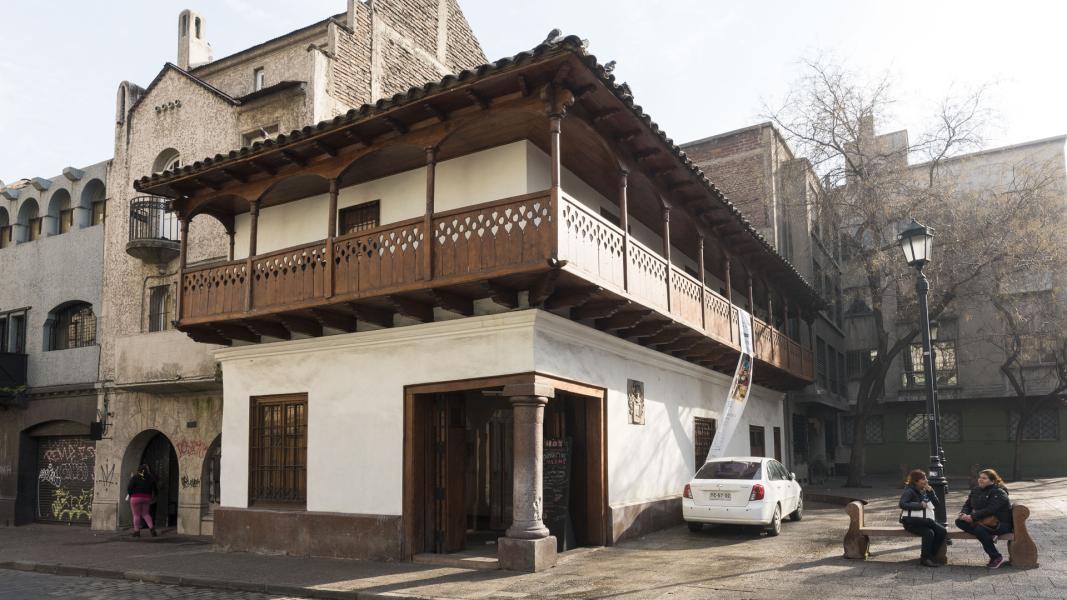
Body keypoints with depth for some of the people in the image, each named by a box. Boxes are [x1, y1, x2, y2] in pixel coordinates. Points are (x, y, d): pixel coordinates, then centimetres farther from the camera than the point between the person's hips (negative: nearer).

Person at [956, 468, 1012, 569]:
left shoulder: (999, 492, -12)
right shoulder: (976, 491, 12)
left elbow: (990, 510, -23)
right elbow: (967, 505, 12)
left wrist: (973, 517, -26)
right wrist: (963, 514, -12)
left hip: (1001, 524, -8)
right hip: (981, 521, 8)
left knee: (980, 529, -36)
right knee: (959, 522, -13)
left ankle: (996, 558, -20)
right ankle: (988, 536, -20)